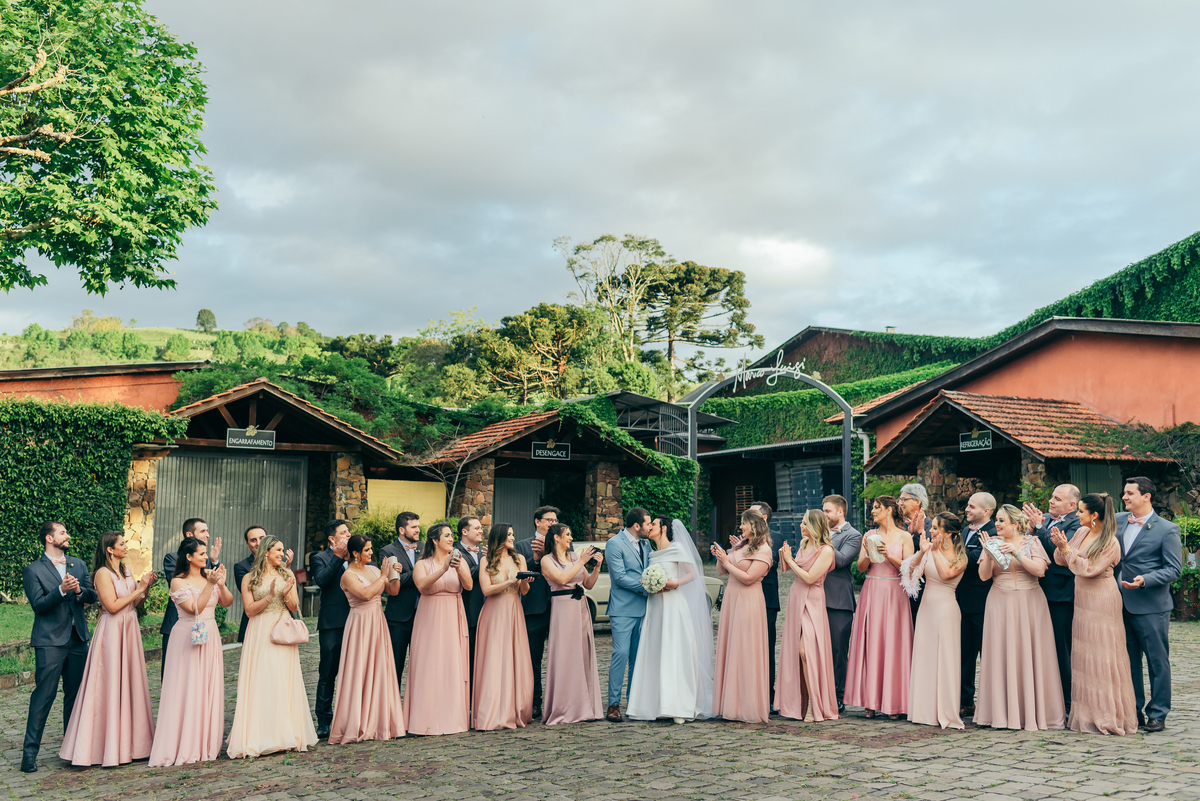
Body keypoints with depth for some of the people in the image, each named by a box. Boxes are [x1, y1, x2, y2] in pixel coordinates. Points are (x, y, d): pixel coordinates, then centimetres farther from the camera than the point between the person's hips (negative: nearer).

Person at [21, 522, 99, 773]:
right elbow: (38, 605, -12)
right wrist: (61, 590, -25)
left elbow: (93, 595, 7)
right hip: (50, 642, -5)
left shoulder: (79, 565, 13)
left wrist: (79, 590, -14)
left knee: (75, 694, 12)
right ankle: (30, 752, -2)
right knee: (43, 695, -8)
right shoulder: (33, 570, -3)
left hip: (77, 639, 5)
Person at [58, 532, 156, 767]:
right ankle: (107, 745, 4)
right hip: (112, 632, -8)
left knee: (130, 683, 10)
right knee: (110, 685, -3)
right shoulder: (103, 573, -12)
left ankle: (127, 741, 19)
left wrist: (146, 586, -1)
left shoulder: (126, 571, 11)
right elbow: (112, 606, -19)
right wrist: (138, 589, -14)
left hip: (130, 631, 8)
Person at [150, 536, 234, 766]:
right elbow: (194, 608, -16)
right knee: (186, 690, -3)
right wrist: (210, 585, -21)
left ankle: (206, 743, 15)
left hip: (210, 637, 6)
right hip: (188, 639, -5)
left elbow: (227, 601, 4)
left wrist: (221, 583, -12)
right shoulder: (178, 582, -8)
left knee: (210, 689, 7)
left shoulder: (209, 576, 7)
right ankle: (183, 745, 3)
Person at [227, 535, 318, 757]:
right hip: (260, 636, -3)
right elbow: (249, 610, -5)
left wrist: (286, 595, -11)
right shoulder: (249, 579, 2)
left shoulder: (287, 575, 10)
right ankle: (259, 737, -3)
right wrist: (269, 597, -17)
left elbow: (295, 608, 8)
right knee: (261, 684, -5)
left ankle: (287, 735, 6)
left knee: (285, 683, 1)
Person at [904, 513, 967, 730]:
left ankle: (945, 713, 3)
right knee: (924, 656, 8)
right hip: (926, 606, 5)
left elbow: (945, 574, -21)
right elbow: (910, 570, -4)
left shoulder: (960, 557, -5)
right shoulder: (930, 549, 5)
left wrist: (935, 551, -21)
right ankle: (926, 710, 17)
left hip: (945, 608, -5)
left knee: (944, 658, -3)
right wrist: (921, 552, -18)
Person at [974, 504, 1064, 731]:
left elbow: (1039, 570, -9)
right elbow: (984, 575, 2)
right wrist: (988, 555, -14)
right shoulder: (993, 542, 8)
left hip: (1029, 604, -1)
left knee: (1030, 655, -3)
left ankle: (1033, 712, 5)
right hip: (1001, 604, 1)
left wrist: (1017, 553, -19)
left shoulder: (1031, 542, 4)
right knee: (1002, 656, -3)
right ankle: (1003, 712, 3)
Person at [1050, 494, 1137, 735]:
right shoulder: (1081, 532, 5)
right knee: (1084, 654, 11)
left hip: (1101, 602, -8)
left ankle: (1106, 716, 6)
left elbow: (1089, 569, -21)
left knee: (1102, 656, -3)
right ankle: (1087, 713, 20)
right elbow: (1062, 560, 10)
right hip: (1082, 598, 8)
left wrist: (1067, 549, -17)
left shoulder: (1110, 543, -16)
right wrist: (1059, 545, -9)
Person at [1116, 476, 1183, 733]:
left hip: (1151, 607, -5)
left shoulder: (1167, 529, -7)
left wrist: (1144, 580, -21)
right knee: (1128, 660, 11)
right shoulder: (1117, 521, 8)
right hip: (1122, 604, 5)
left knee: (1157, 661, 3)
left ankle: (1158, 714, 12)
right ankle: (1133, 711, 21)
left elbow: (1174, 569, -9)